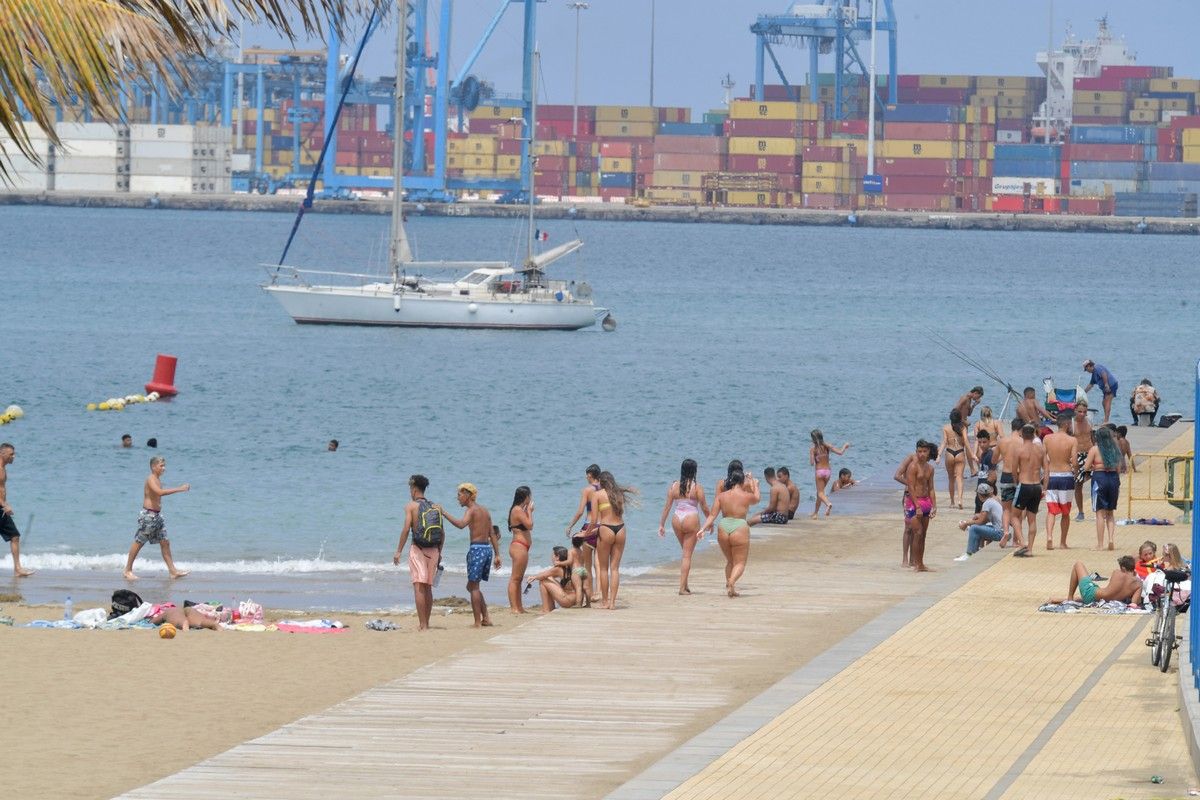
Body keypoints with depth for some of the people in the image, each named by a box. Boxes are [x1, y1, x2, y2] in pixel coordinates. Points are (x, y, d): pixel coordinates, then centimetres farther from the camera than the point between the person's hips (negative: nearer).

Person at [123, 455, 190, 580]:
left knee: (165, 542, 6)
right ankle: (128, 571, 9)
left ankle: (172, 571, 8)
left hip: (157, 515, 9)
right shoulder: (151, 480, -16)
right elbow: (160, 492, -32)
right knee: (138, 543, 0)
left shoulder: (158, 480, 13)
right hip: (148, 515, -9)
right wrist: (179, 489, -32)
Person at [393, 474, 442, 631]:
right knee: (428, 587, 14)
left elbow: (406, 529, -12)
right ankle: (426, 623, 20)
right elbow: (442, 533, 12)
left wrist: (399, 551, -8)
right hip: (433, 550, 5)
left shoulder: (411, 506, -3)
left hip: (418, 548, -5)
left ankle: (422, 624, -12)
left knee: (419, 587, -6)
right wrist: (439, 553, 21)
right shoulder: (434, 507, 11)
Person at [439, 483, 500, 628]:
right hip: (488, 548, 8)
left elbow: (461, 524, -28)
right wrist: (497, 555, 19)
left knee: (473, 586, -3)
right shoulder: (484, 510, 18)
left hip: (477, 549, -8)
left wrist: (444, 513, -27)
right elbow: (493, 534, 17)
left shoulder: (471, 510, -8)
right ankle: (486, 618, 16)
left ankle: (478, 622, -5)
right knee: (472, 586, 18)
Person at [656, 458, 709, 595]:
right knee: (687, 555, 0)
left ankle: (685, 585, 21)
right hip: (691, 520, -4)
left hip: (677, 520, 4)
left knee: (686, 552, 21)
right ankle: (682, 587, -4)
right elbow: (704, 507, -5)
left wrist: (662, 524, 7)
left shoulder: (674, 486, 2)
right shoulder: (697, 487, -8)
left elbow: (667, 506, 2)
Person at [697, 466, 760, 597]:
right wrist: (755, 485, 34)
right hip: (740, 529, -4)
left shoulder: (721, 496, 2)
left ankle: (729, 586, 19)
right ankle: (731, 582, -24)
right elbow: (757, 498, 19)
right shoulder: (746, 496, -5)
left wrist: (703, 528, 1)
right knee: (740, 563, 2)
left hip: (723, 528, 4)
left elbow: (712, 515, -2)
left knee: (730, 561, 21)